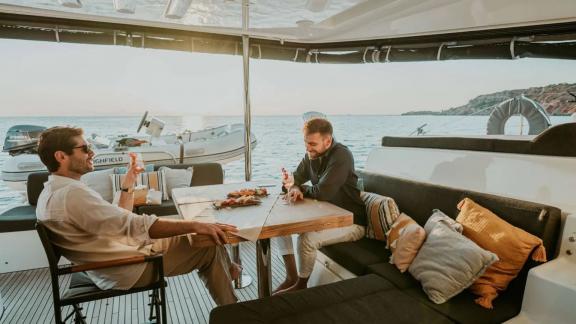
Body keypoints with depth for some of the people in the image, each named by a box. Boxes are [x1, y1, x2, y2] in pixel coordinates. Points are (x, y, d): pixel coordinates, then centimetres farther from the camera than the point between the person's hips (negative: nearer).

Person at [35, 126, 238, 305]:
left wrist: (128, 185, 8)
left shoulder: (53, 192, 9)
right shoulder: (72, 194, -26)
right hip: (127, 270, -10)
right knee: (209, 248, -5)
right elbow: (136, 225, -32)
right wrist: (194, 226, -31)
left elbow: (119, 223, 11)